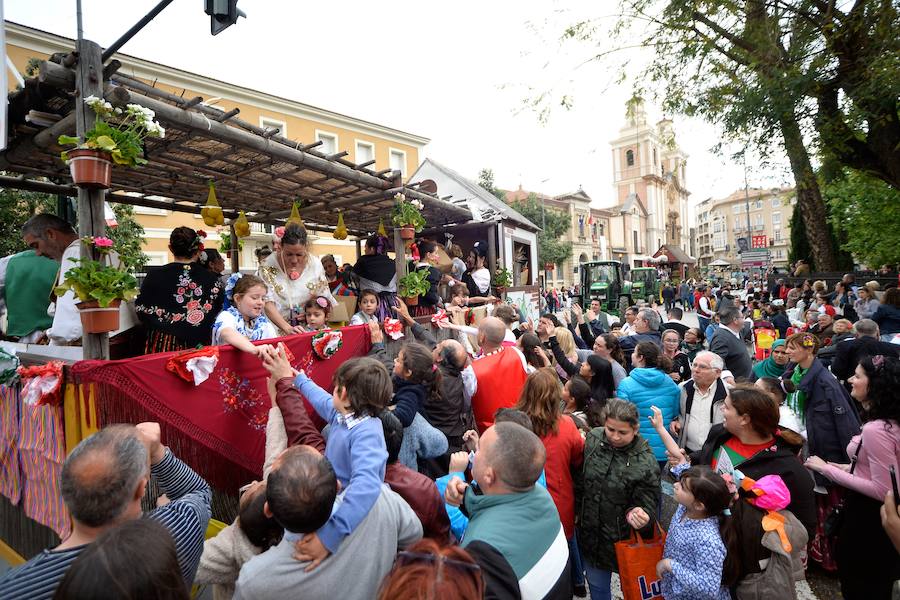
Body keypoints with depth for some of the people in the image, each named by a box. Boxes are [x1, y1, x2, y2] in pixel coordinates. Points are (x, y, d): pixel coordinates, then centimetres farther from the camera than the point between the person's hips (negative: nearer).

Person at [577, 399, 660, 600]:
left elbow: (648, 504, -14)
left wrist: (639, 516, -35)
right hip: (590, 533, 4)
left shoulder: (646, 463, -24)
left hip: (625, 539, -3)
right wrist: (577, 510, 11)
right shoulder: (593, 439, -12)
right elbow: (581, 479, 3)